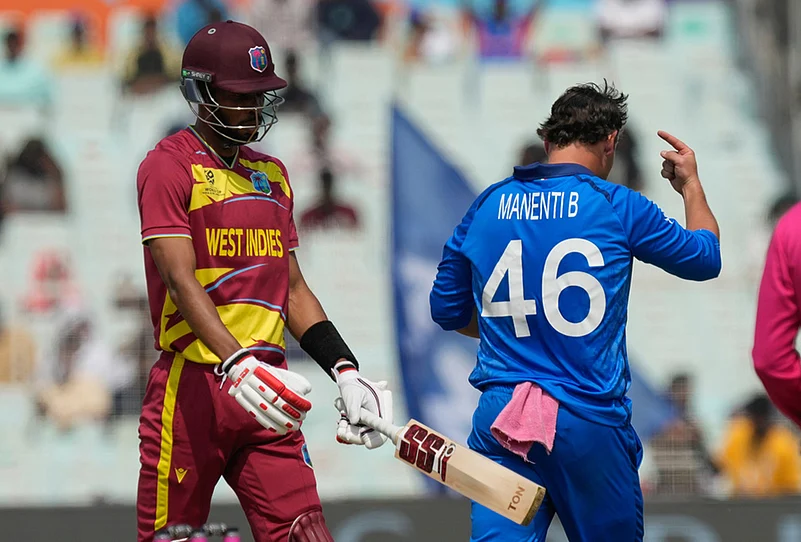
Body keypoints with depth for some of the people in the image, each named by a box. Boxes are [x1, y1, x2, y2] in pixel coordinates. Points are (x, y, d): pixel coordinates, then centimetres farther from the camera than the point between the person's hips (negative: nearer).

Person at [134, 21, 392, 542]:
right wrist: (236, 363, -31)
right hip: (193, 384, -6)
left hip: (266, 382, 6)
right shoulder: (170, 166, -4)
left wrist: (346, 372, 9)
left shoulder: (273, 175, 19)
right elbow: (180, 280, -17)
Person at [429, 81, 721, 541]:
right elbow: (705, 257, 14)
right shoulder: (619, 208, -2)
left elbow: (447, 310, 17)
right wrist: (692, 185, 31)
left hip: (501, 418, 3)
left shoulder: (487, 206, 7)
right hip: (590, 421, -3)